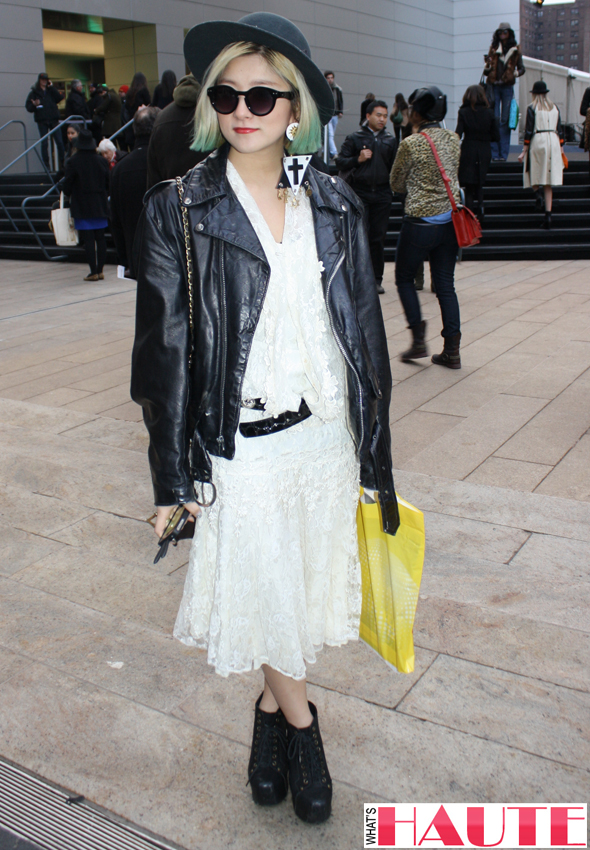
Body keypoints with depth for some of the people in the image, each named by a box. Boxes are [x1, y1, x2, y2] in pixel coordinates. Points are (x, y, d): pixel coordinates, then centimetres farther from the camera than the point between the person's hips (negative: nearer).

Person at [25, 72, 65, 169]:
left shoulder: (51, 91, 15)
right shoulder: (34, 93, 9)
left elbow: (60, 97, -5)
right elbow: (28, 107, 3)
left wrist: (51, 87, -4)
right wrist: (34, 105, -18)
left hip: (54, 120, 1)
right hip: (42, 121, -1)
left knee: (60, 142, -3)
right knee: (44, 143, -1)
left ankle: (63, 164, 4)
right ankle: (46, 165, 2)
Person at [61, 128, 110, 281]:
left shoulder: (72, 162, -10)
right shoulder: (101, 161, 1)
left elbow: (67, 187, -7)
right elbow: (108, 184, 6)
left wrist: (67, 194, 15)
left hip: (82, 208, -4)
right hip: (100, 206, 4)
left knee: (88, 240, -1)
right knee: (100, 238, 9)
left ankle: (93, 272, -2)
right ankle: (100, 271, 11)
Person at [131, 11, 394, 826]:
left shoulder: (334, 203, 3)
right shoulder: (177, 210, -6)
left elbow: (364, 326, 6)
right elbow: (165, 347, -6)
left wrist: (372, 443, 6)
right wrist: (173, 474, -6)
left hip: (325, 434, 3)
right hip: (240, 444, -3)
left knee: (305, 582, 16)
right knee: (262, 590, 10)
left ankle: (271, 707, 42)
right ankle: (298, 721, 36)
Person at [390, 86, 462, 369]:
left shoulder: (411, 144, -10)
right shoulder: (453, 139, 5)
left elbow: (396, 184, 0)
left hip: (420, 221, -5)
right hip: (449, 220, 5)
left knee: (404, 278, 13)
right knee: (445, 284, 9)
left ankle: (419, 340, 6)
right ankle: (452, 350, 8)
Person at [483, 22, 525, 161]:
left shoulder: (515, 50, 7)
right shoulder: (493, 49, 10)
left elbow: (521, 68, 11)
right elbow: (487, 71, 11)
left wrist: (516, 73, -9)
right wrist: (487, 66, -11)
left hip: (507, 87, 0)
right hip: (494, 86, 1)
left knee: (505, 120, -1)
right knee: (494, 119, -5)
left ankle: (503, 153, 1)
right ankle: (494, 153, -3)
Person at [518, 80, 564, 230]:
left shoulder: (532, 108, -2)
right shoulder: (554, 108, 11)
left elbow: (529, 131, -6)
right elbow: (560, 130, 11)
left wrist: (524, 151, -3)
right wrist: (560, 148, 18)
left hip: (538, 142, -4)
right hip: (553, 143, 4)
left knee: (536, 180, 7)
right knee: (549, 184, 3)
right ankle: (548, 215, -1)